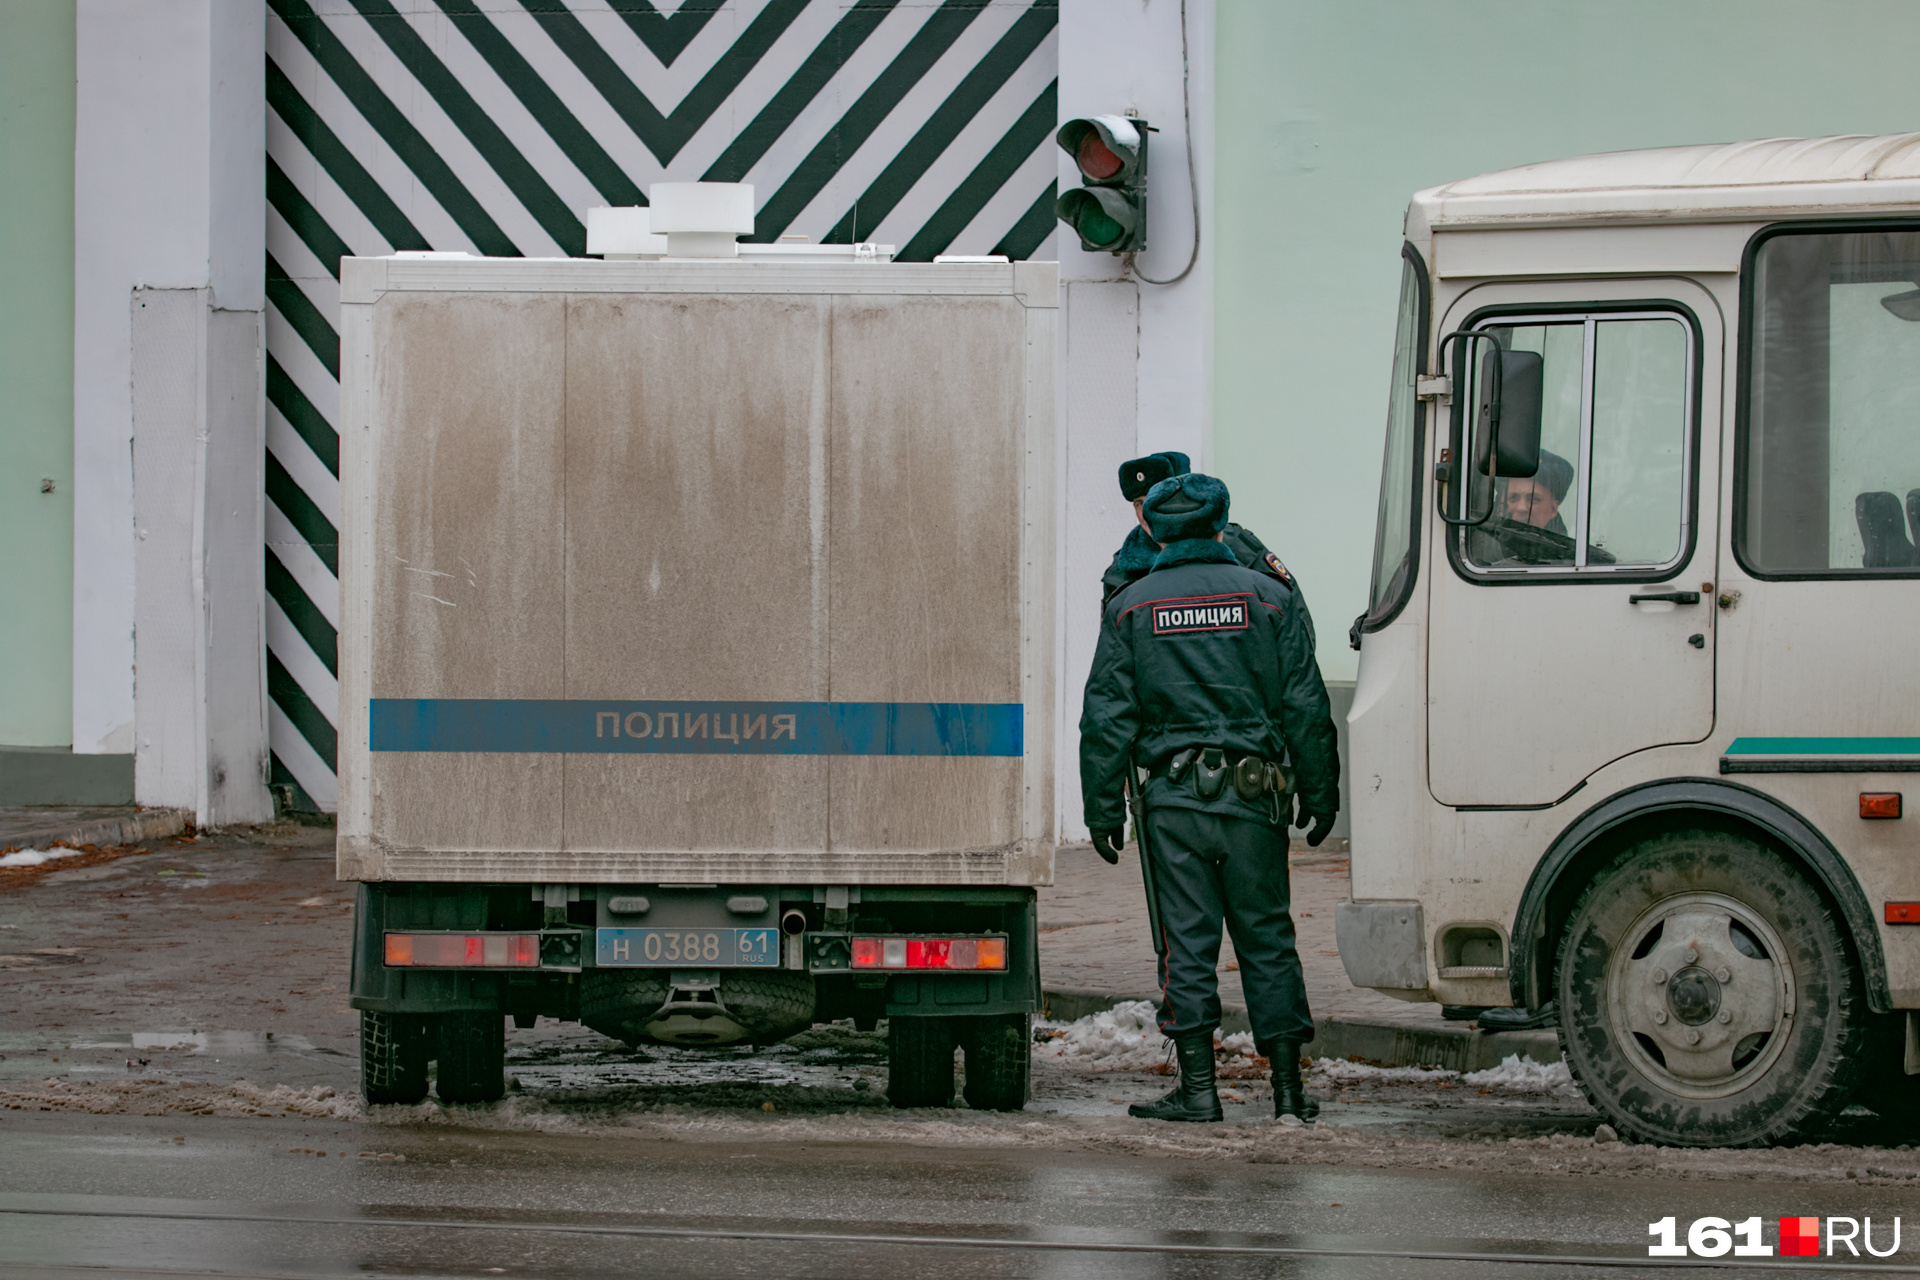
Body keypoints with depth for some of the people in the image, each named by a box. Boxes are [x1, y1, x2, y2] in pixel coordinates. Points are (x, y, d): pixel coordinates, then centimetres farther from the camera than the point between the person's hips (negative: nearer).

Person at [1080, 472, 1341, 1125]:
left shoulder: (1130, 607, 4)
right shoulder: (1269, 599, 5)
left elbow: (1107, 720, 2)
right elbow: (1306, 710, 4)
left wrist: (1103, 812, 6)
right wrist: (1320, 796, 10)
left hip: (1173, 795, -1)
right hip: (1252, 795, 1)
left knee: (1187, 941, 2)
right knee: (1267, 938, 7)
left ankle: (1198, 1086, -2)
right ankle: (1288, 1087, 6)